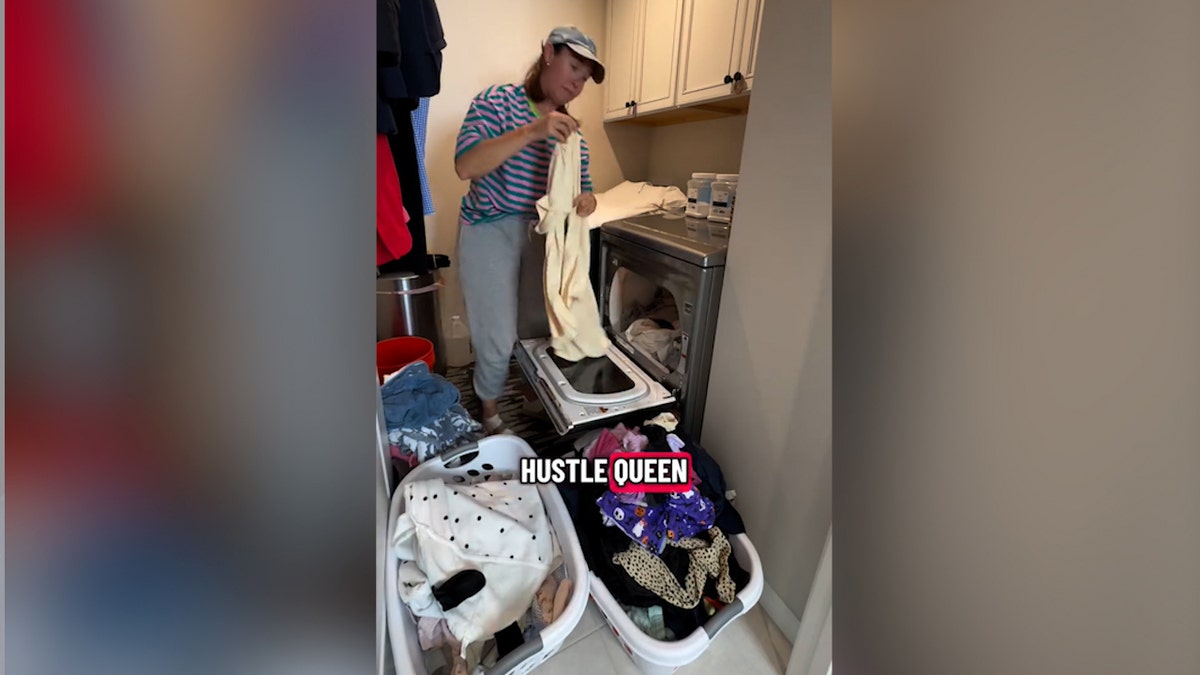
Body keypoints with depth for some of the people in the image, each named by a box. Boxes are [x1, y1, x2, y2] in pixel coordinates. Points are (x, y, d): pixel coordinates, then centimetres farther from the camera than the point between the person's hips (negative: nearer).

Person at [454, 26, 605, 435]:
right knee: (499, 338, -3)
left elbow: (581, 186, 12)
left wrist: (586, 200, -14)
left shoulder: (571, 129, 10)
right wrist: (530, 131, -29)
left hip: (544, 235, 5)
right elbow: (465, 166, -20)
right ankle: (489, 405, 25)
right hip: (491, 233, -5)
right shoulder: (498, 101, -6)